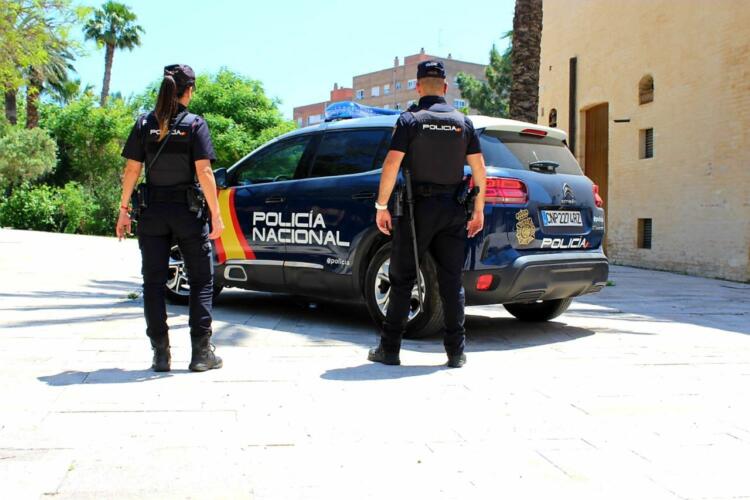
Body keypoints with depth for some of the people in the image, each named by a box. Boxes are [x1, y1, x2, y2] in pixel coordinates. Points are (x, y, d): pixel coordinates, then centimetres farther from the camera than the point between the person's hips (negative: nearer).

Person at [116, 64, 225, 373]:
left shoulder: (144, 124, 3)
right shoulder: (194, 124, -5)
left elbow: (132, 169, 0)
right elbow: (203, 171, -11)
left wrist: (124, 209, 6)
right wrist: (216, 214, -9)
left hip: (153, 213, 2)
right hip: (187, 213, -2)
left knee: (154, 283, 9)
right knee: (201, 281, 8)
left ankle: (160, 354, 9)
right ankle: (201, 353, 6)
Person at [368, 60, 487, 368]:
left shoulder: (410, 119, -4)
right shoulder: (463, 122, 6)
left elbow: (392, 164, -12)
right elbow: (479, 169, 4)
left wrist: (381, 206, -7)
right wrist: (478, 209, 10)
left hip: (417, 208, -3)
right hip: (453, 210, 3)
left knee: (402, 280, 4)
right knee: (452, 282, 7)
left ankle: (389, 349, 7)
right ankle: (456, 352, 8)